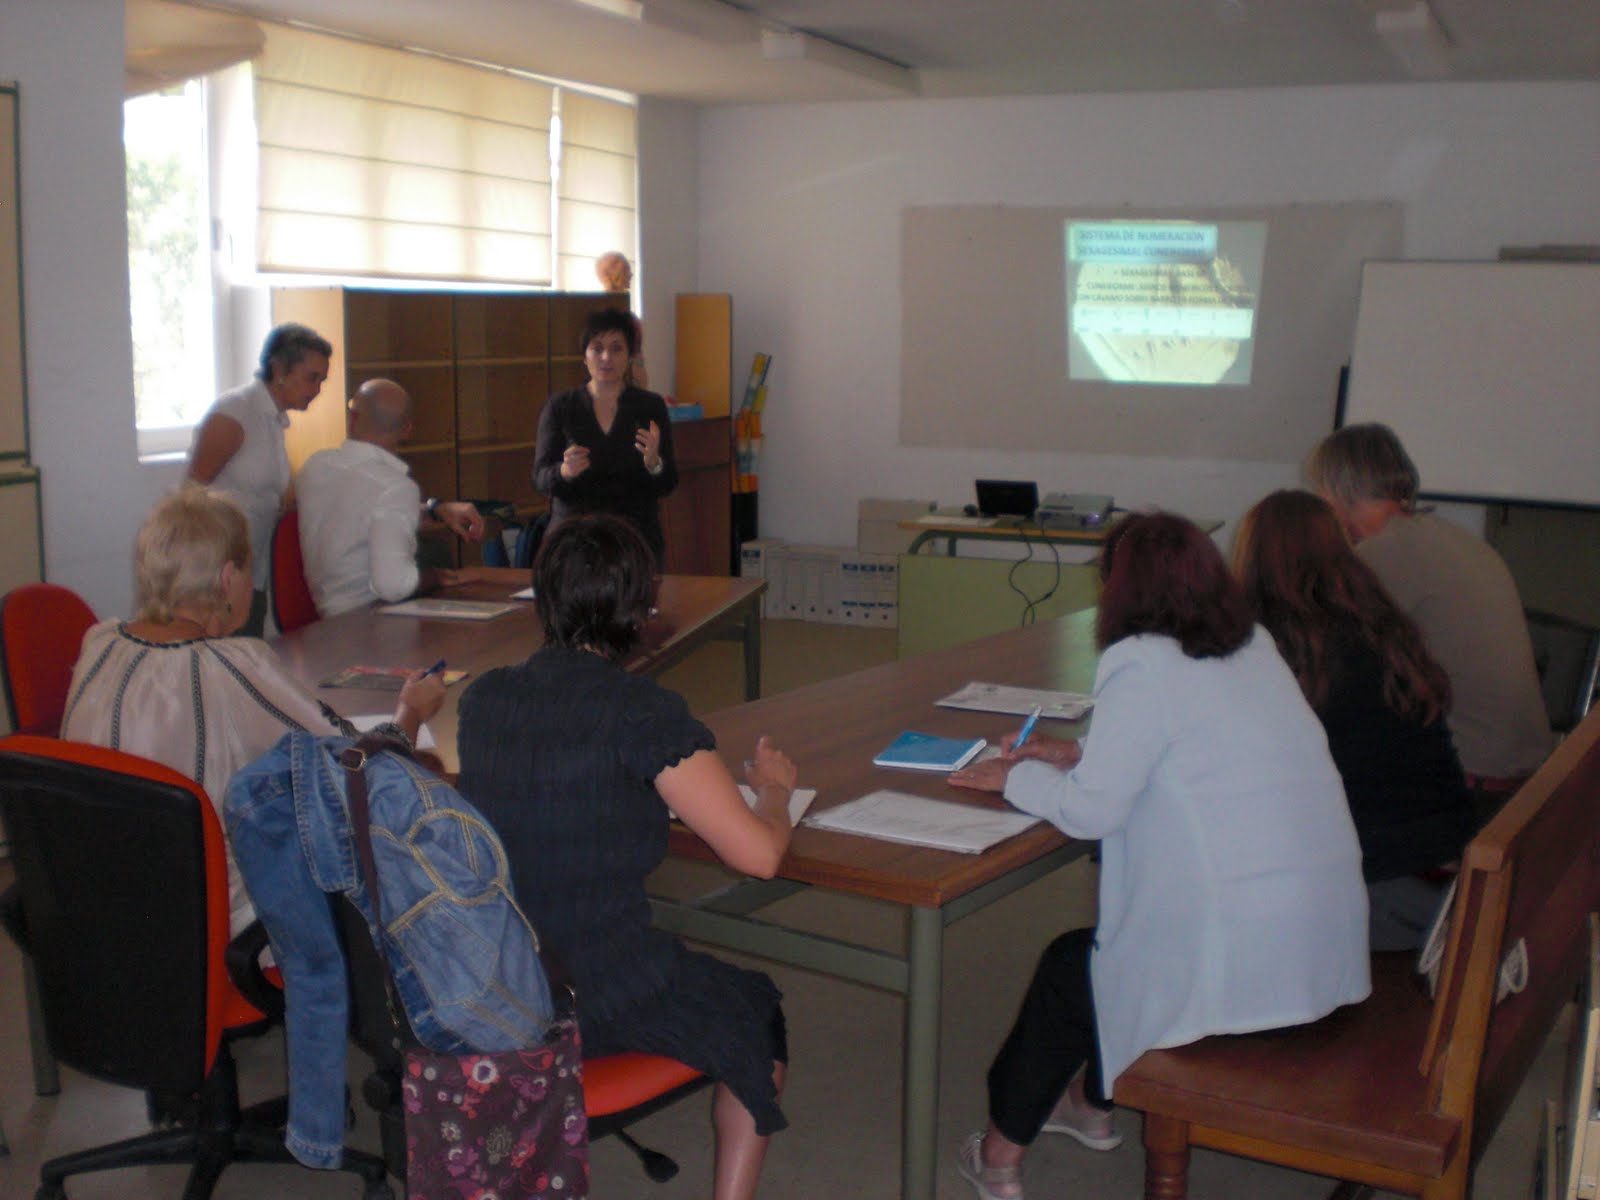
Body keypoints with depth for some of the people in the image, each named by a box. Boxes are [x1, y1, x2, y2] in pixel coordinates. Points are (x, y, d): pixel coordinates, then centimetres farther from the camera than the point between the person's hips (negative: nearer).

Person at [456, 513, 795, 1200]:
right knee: (756, 1014, 24)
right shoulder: (642, 711, -19)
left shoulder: (482, 698, -2)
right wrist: (773, 788, 3)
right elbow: (759, 855, -16)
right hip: (605, 1001, -5)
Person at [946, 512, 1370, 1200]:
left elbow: (1092, 811, -13)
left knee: (1067, 968, 17)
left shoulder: (1142, 666, -15)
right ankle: (1090, 1104, 46)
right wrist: (1080, 756, 18)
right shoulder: (1254, 650, 8)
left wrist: (1018, 778, 4)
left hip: (1240, 965, -8)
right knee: (1104, 941, 28)